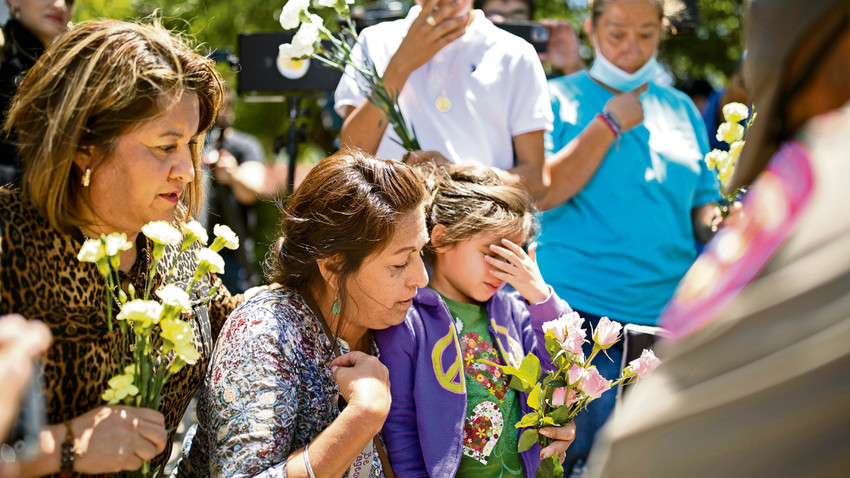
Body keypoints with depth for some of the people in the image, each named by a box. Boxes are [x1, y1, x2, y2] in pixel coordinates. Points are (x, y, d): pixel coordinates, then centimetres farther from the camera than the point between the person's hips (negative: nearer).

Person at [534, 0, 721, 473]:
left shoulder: (681, 108, 16)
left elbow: (704, 204, 18)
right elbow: (540, 194, -9)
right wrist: (609, 125, -9)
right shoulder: (559, 99, 3)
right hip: (581, 310, -4)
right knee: (583, 457, -5)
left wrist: (717, 224, -5)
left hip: (672, 310, 4)